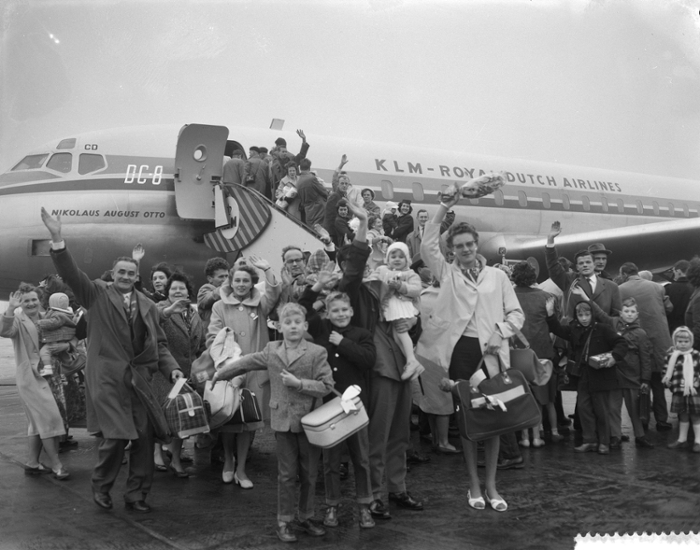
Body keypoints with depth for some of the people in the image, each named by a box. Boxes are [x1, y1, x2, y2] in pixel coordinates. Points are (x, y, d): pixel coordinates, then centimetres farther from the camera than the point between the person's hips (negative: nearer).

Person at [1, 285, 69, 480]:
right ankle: (56, 464, -5)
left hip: (45, 375, 7)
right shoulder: (18, 320, -8)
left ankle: (32, 463, 24)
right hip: (29, 376, -7)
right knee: (48, 417, -10)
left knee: (38, 421, 14)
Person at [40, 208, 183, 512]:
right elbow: (70, 273, -8)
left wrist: (172, 368, -1)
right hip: (107, 378, -4)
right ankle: (101, 485, 18)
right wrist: (57, 239, -20)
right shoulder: (97, 295, 6)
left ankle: (136, 494, 17)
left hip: (141, 377, 4)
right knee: (115, 436, -8)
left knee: (144, 436, 2)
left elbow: (159, 344, 15)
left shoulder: (147, 305, 16)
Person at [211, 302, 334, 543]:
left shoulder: (317, 352, -7)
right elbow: (246, 362, 17)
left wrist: (299, 383, -20)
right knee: (286, 474, 6)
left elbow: (326, 386, -11)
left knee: (309, 474, 11)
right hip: (283, 421, 1)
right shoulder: (271, 351, 4)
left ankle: (305, 517, 27)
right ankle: (284, 521, 18)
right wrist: (220, 373, 23)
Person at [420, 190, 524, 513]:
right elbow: (427, 246, -5)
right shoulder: (446, 273, 8)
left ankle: (491, 485, 15)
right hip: (460, 350, 0)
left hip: (492, 352, 1)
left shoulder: (498, 276, 9)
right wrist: (445, 207, -7)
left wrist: (500, 334, -10)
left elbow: (516, 313, 9)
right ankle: (474, 485, 16)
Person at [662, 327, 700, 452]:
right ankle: (682, 439, 25)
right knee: (682, 416, 14)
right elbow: (667, 372, 8)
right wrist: (668, 382, -5)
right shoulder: (672, 356, 2)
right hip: (679, 392, 3)